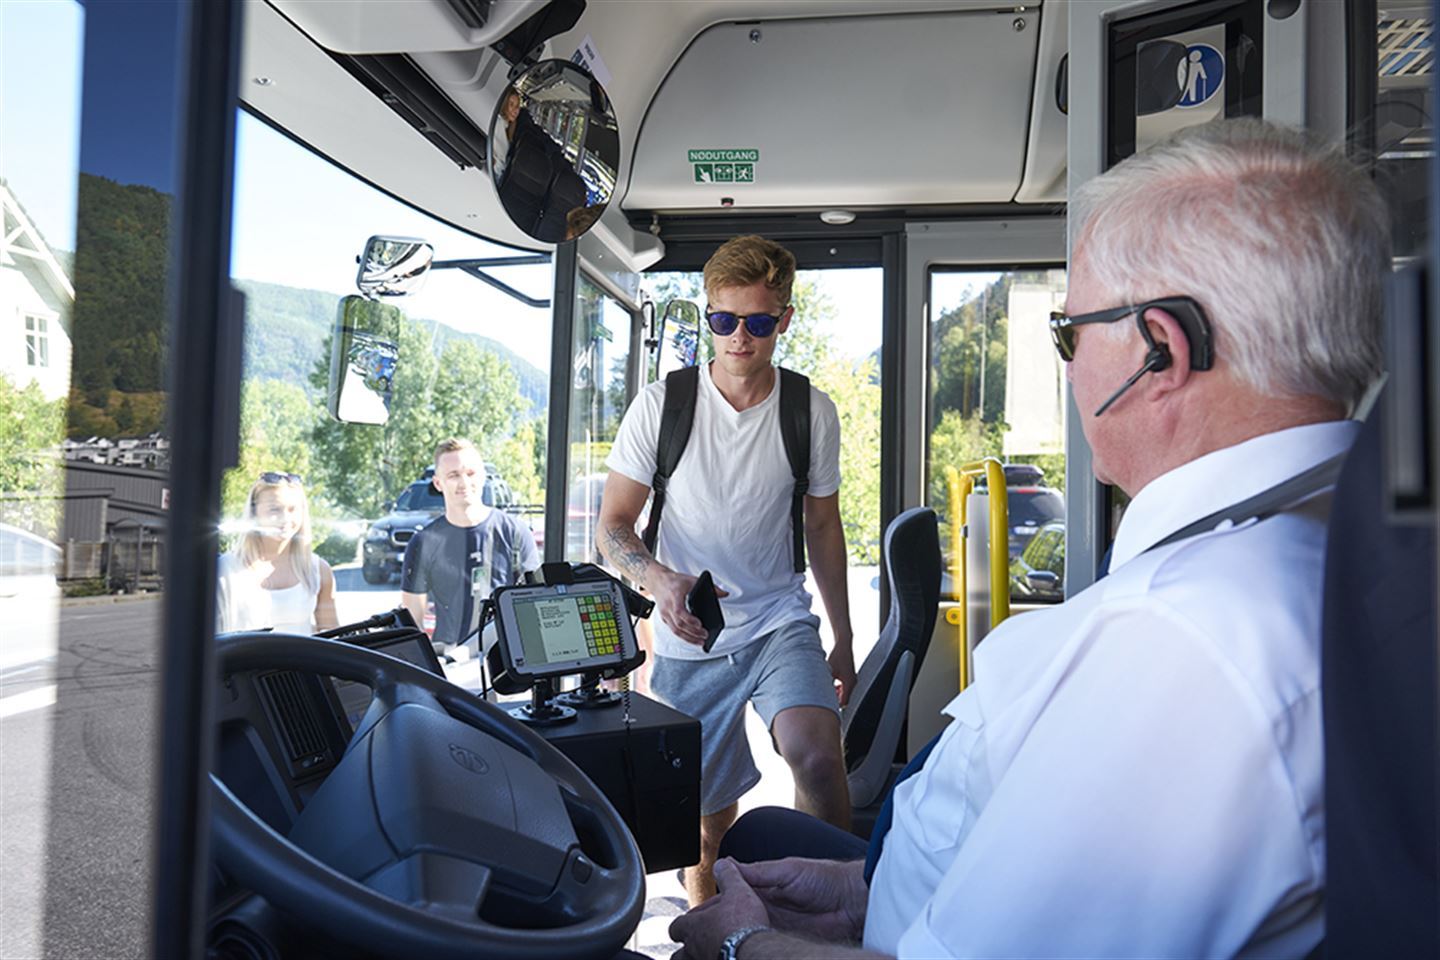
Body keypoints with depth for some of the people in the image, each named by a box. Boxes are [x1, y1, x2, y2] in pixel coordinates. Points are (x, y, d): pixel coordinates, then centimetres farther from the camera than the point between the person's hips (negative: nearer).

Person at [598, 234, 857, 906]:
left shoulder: (813, 413, -1)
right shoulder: (661, 407, -6)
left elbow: (822, 528, 10)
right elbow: (612, 527, -3)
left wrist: (843, 641, 12)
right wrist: (661, 579, -25)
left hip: (780, 621, 0)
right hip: (687, 638, 0)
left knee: (815, 755, -26)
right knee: (705, 813, 10)